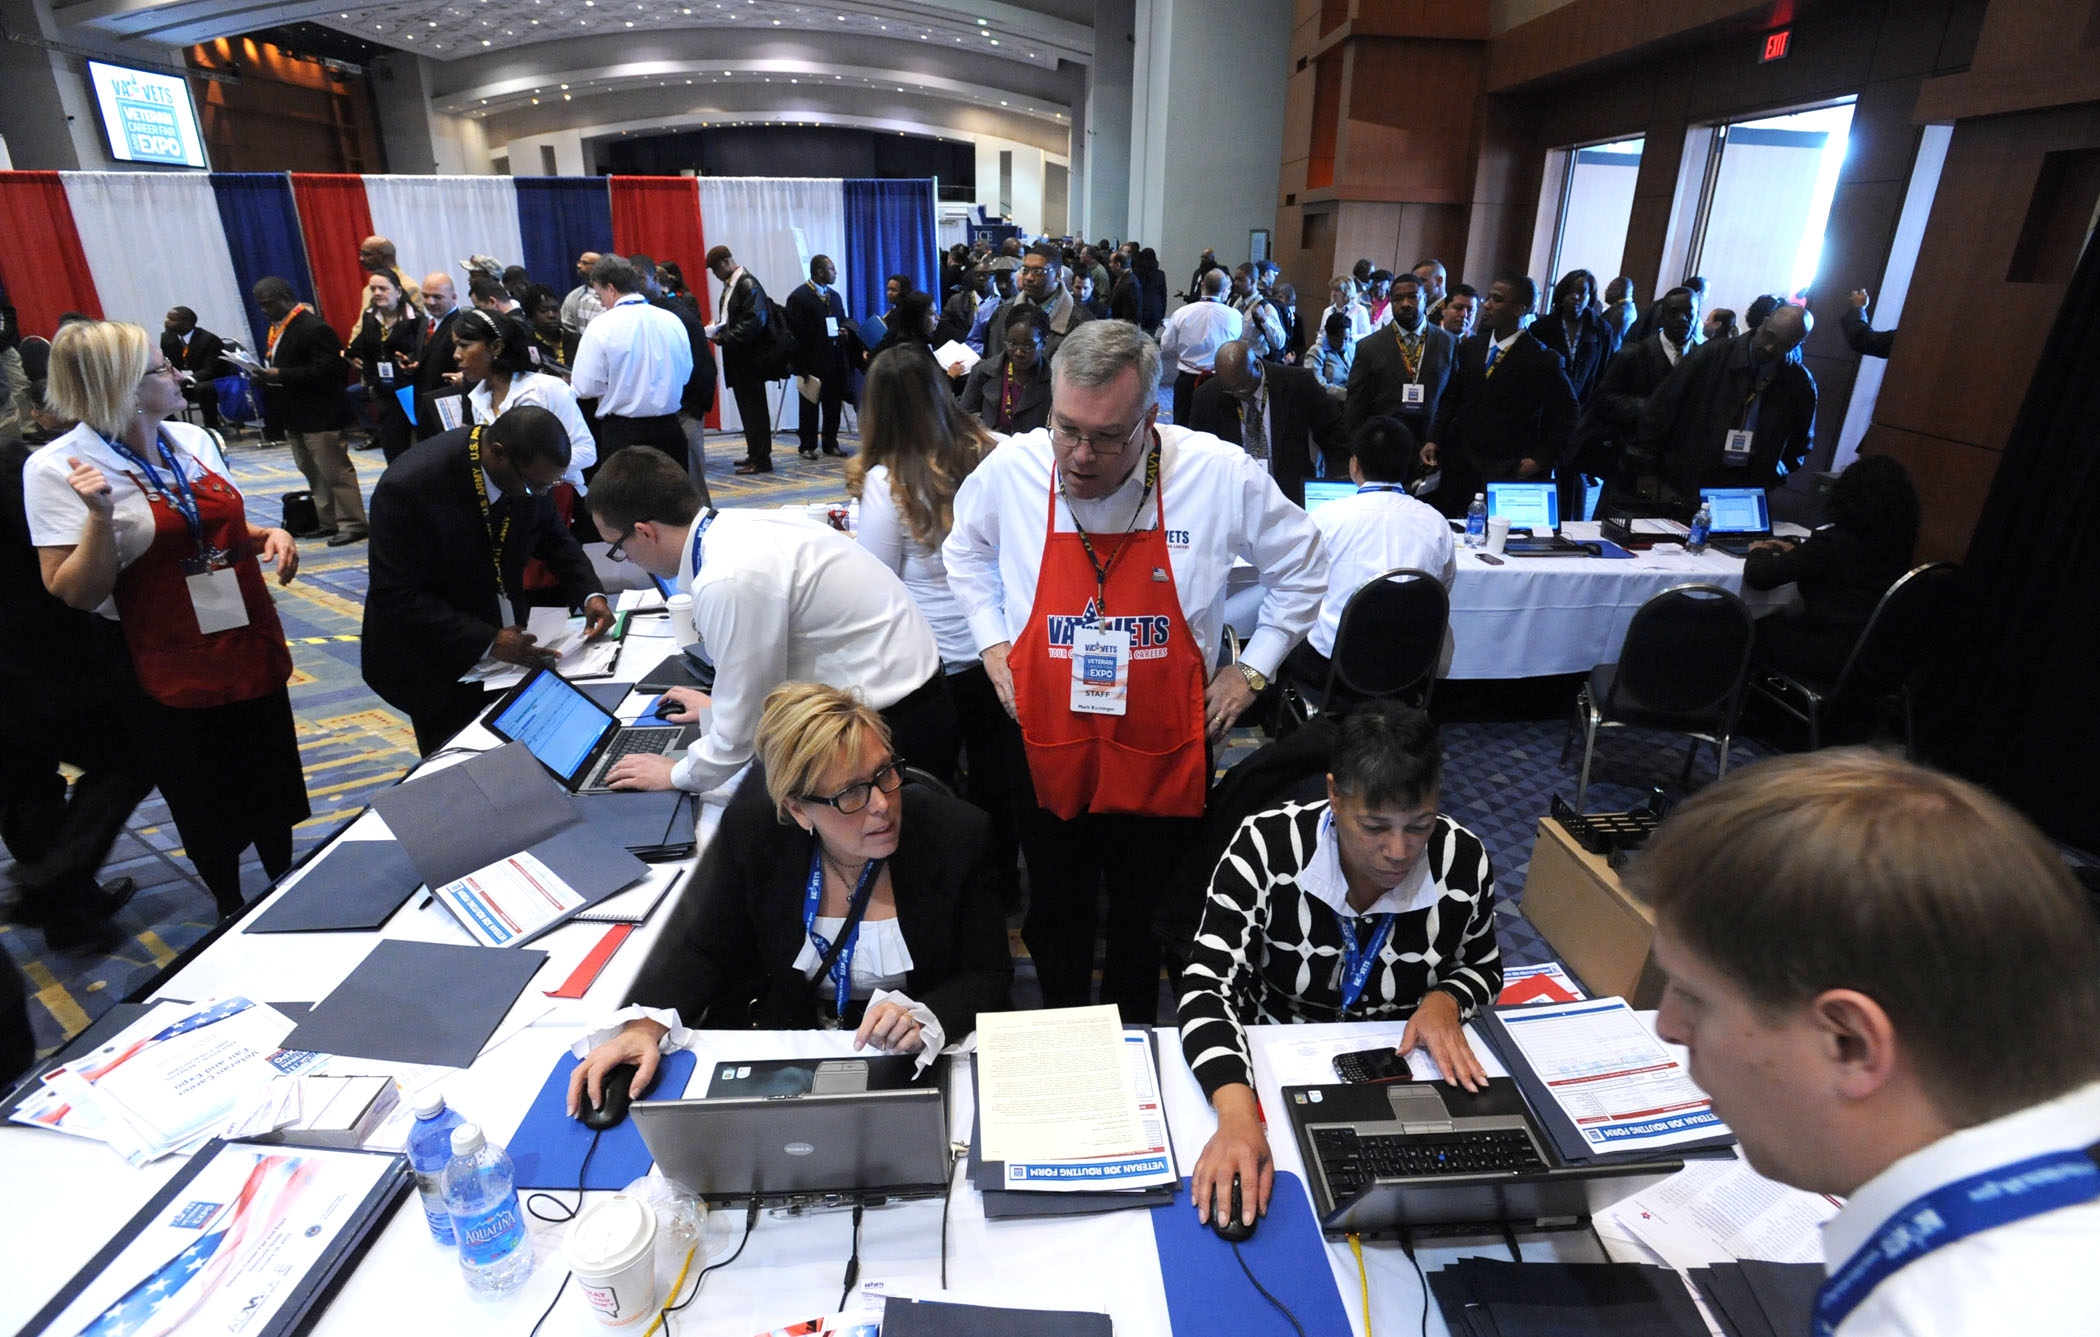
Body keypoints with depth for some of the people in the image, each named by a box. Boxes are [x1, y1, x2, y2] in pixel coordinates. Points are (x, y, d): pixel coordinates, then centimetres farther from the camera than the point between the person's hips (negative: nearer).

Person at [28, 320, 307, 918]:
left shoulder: (193, 439, 2)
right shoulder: (58, 468, -14)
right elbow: (78, 593, -14)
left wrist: (268, 535, -4)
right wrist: (99, 516, -29)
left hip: (252, 651, 5)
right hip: (174, 678, -5)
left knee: (274, 794, 17)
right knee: (208, 812, 14)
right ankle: (233, 911, 35)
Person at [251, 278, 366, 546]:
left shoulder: (315, 328, -15)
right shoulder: (277, 328, 14)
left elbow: (325, 370, -22)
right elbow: (276, 363, 20)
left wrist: (279, 375, -22)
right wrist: (264, 374, -3)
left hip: (319, 416, -10)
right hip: (293, 416, 10)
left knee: (335, 471, -5)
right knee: (313, 473, 13)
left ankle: (352, 524, 1)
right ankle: (329, 521, 20)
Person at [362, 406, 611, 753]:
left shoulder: (528, 469, -12)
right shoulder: (408, 486, -27)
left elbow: (553, 538, 5)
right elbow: (397, 596, -24)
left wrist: (590, 593, -11)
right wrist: (486, 642, -30)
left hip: (503, 634, 5)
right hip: (434, 659, -4)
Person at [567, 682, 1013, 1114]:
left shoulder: (959, 834, -17)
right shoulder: (753, 830, -13)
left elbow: (989, 979, -10)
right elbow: (704, 951, -2)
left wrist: (924, 1020, -31)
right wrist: (646, 1023, -22)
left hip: (922, 1064, -2)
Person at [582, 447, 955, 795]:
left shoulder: (729, 581, -26)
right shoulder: (741, 525, 2)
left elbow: (743, 726, -15)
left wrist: (679, 774, 1)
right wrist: (723, 706, 27)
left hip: (895, 726, -9)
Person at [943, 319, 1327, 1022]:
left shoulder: (1221, 474, -16)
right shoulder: (1010, 470, -12)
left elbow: (1301, 569, 3)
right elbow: (965, 553, 12)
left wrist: (1251, 670, 0)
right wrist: (991, 644, 4)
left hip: (1163, 753, -1)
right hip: (1046, 747, 2)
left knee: (1145, 922, 20)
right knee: (1055, 918, 22)